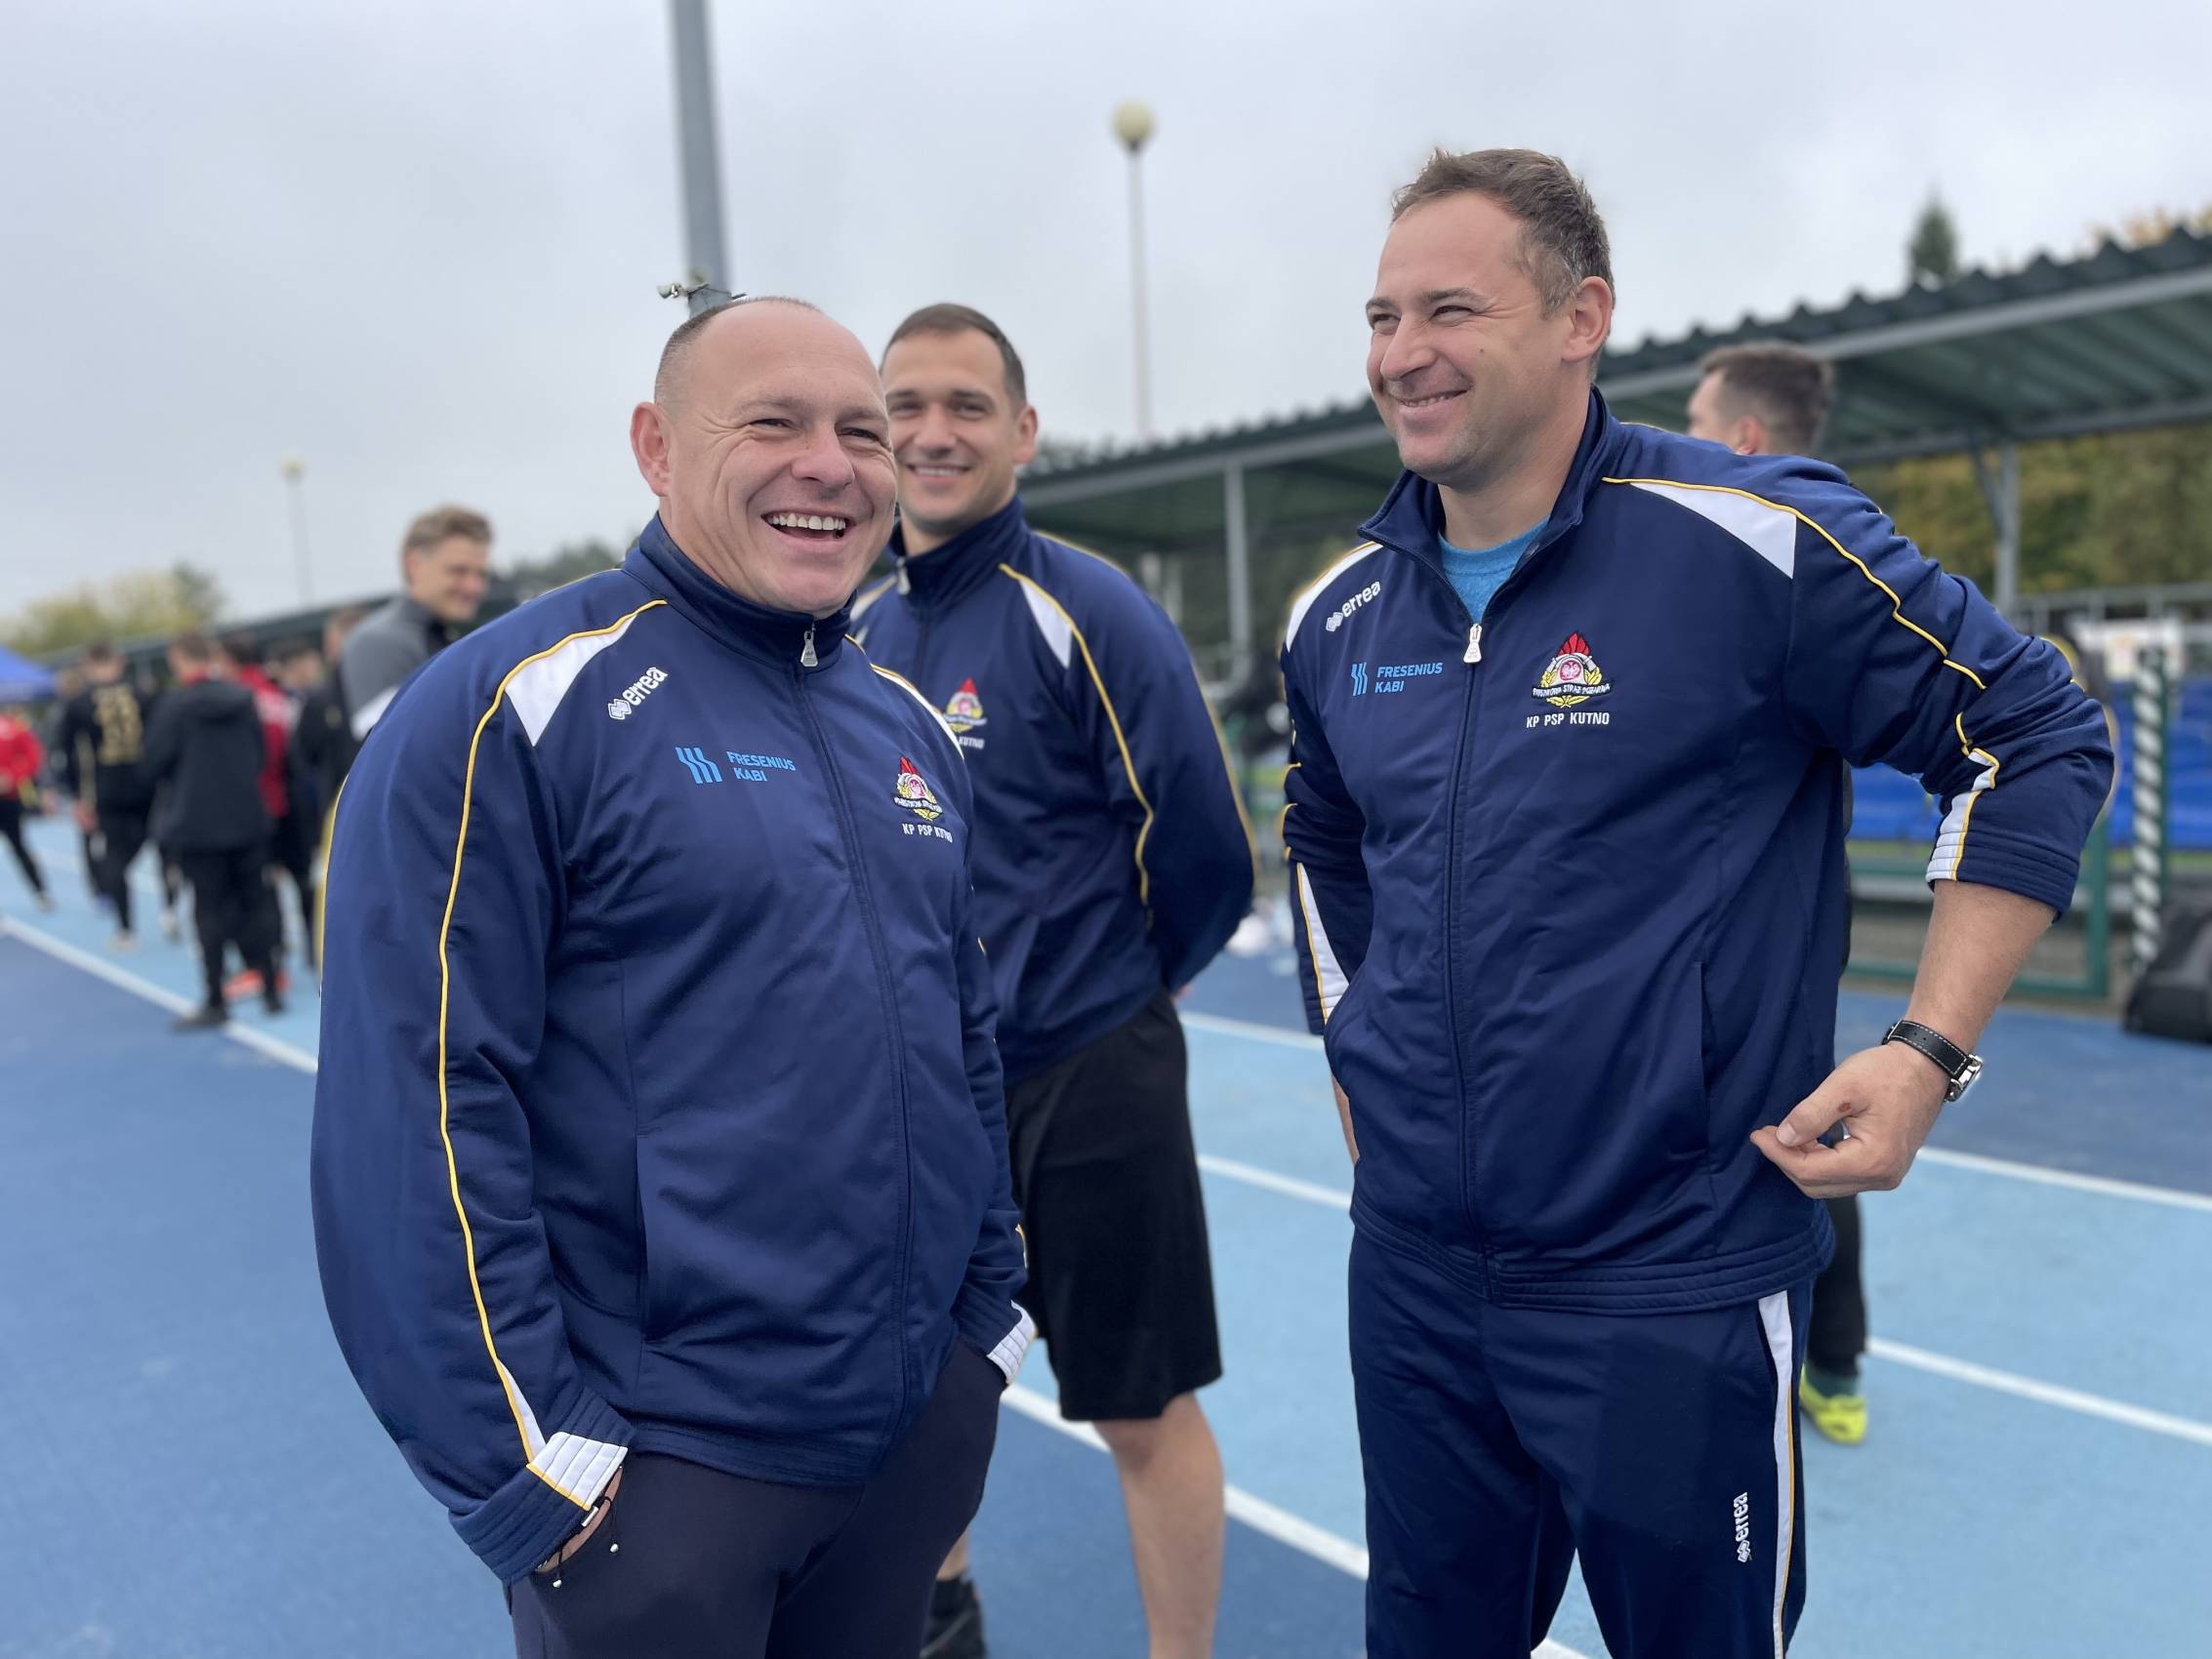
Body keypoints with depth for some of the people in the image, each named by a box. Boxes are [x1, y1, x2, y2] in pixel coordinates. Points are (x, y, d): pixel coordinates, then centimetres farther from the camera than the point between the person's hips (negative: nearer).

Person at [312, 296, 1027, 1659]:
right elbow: (416, 1110, -16)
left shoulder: (910, 723, 7)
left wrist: (994, 1313, 12)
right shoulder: (511, 708, -13)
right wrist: (531, 1469, -14)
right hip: (655, 1463, -6)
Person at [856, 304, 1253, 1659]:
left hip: (1086, 1079, -6)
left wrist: (1123, 987, 0)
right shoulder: (854, 627, 4)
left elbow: (1210, 858, -13)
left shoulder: (1088, 612, -15)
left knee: (1145, 1409, 8)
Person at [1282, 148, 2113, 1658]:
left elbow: (2036, 735, -5)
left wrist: (1930, 1052, -11)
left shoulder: (1755, 539, -13)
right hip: (1411, 1275, 6)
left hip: (1674, 1290, -5)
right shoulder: (1341, 613, 4)